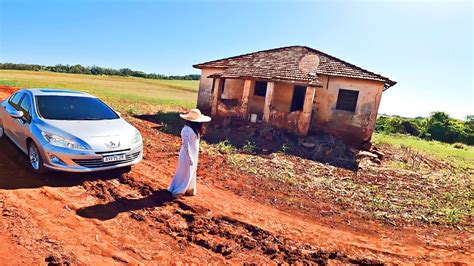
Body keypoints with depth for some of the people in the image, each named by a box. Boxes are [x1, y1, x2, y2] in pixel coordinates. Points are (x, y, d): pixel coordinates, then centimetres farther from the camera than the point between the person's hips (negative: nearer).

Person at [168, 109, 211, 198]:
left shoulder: (194, 129, 3)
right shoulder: (187, 130, -26)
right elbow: (186, 146, -25)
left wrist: (193, 158, 16)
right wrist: (190, 159, -21)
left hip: (193, 155, 9)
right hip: (187, 156, -9)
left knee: (191, 174, 21)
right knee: (185, 174, 6)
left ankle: (189, 190, 37)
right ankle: (177, 192, 23)